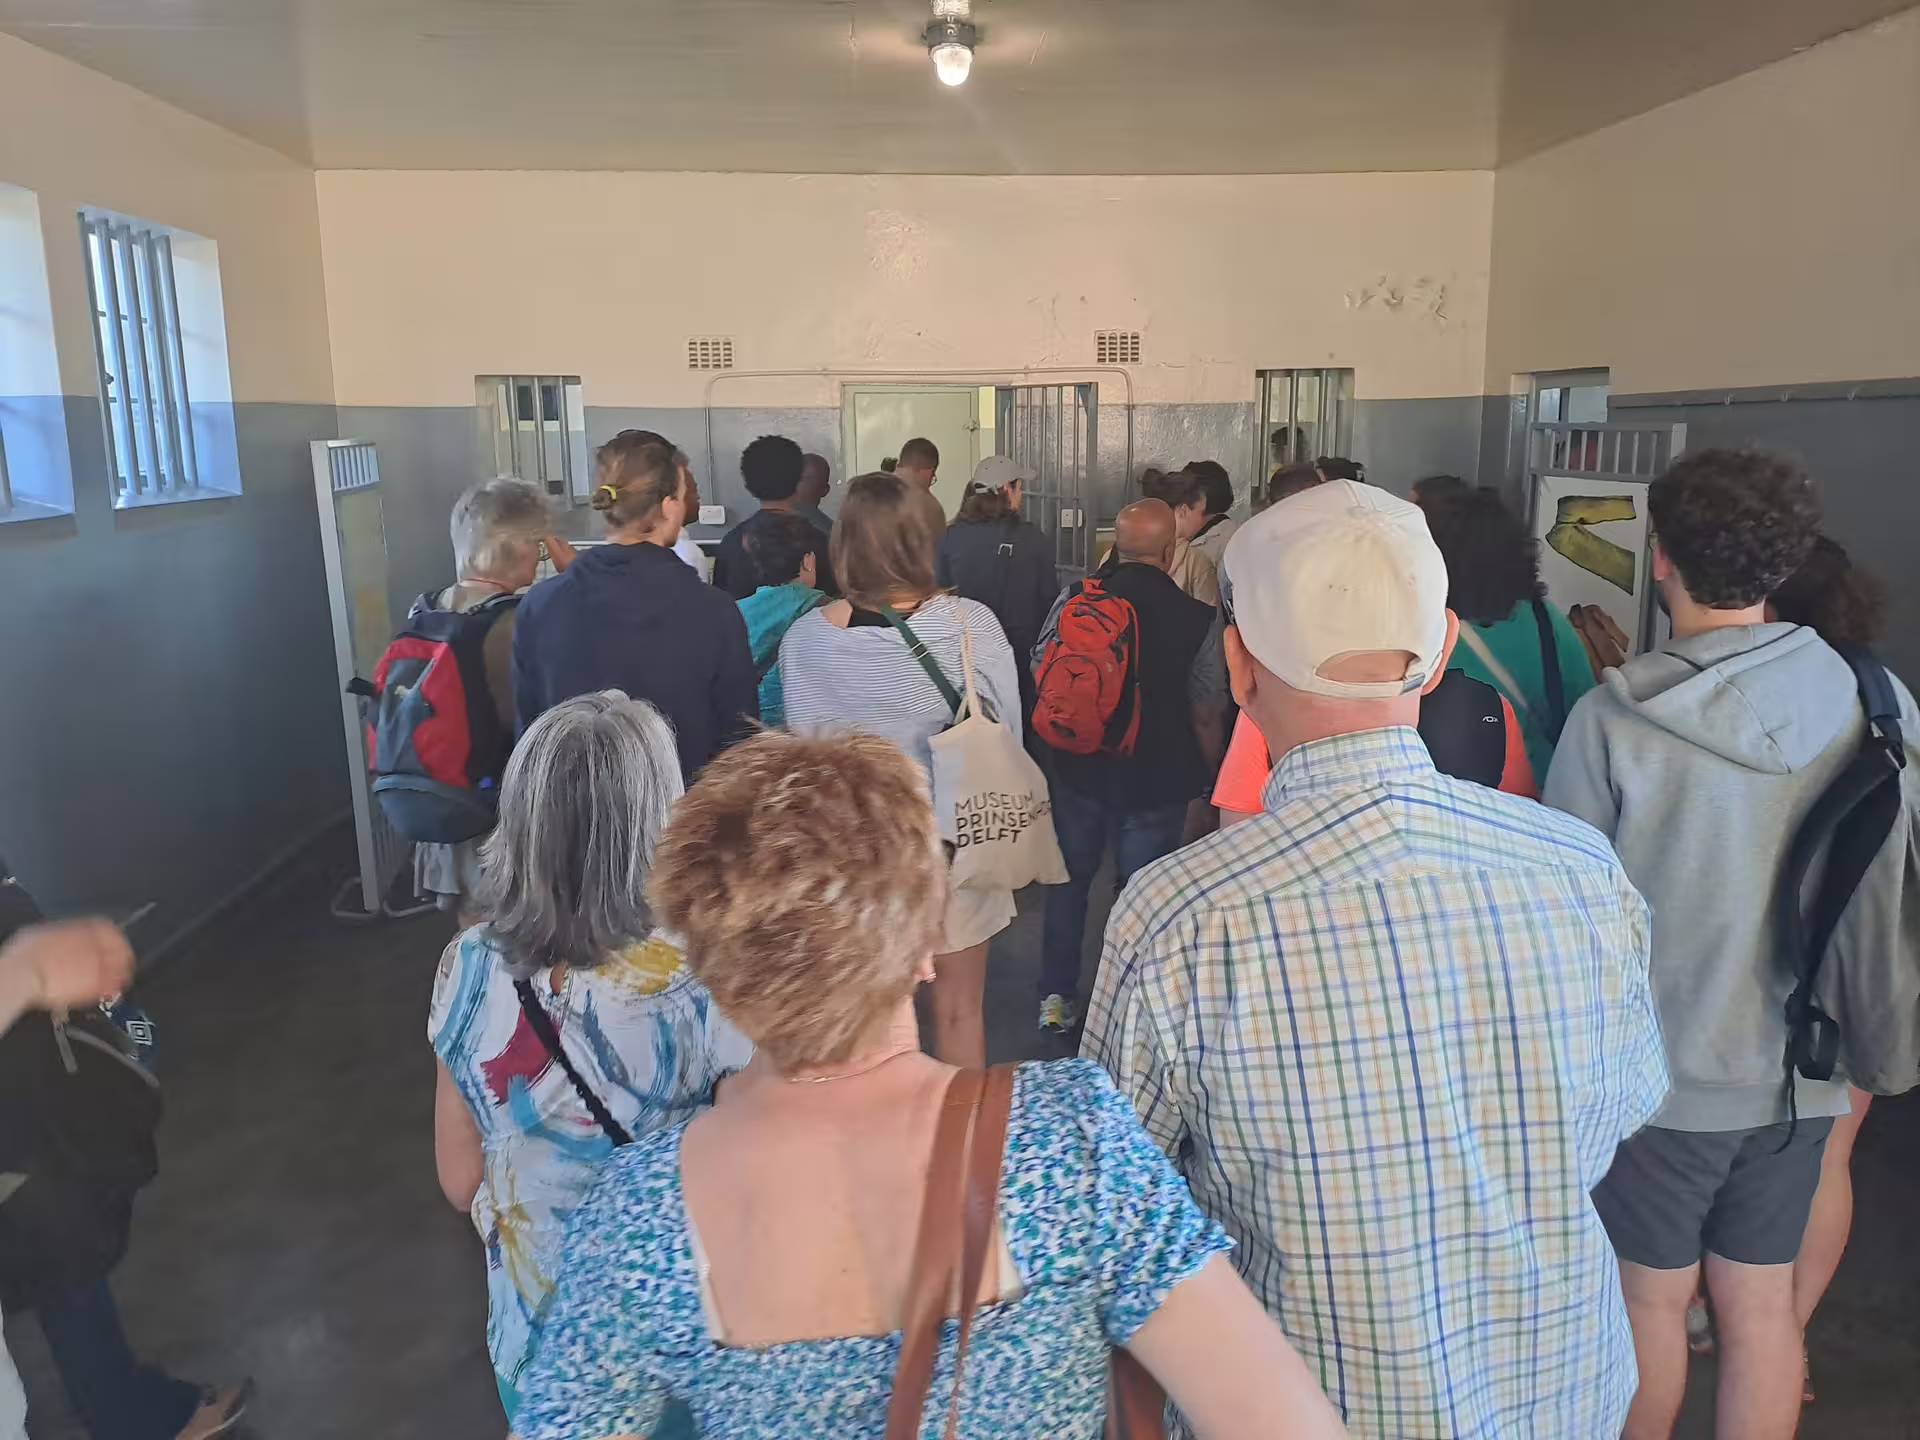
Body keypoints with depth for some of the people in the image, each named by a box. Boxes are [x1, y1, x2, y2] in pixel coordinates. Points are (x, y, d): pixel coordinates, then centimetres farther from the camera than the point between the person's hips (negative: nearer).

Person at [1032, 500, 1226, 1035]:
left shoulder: (1073, 599, -9)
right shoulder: (1197, 619, -15)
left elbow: (1042, 674, 3)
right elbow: (1206, 713, -9)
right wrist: (1208, 775, 7)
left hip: (1079, 767, 2)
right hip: (1157, 776, -2)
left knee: (1069, 879, 20)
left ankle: (1056, 997, 27)